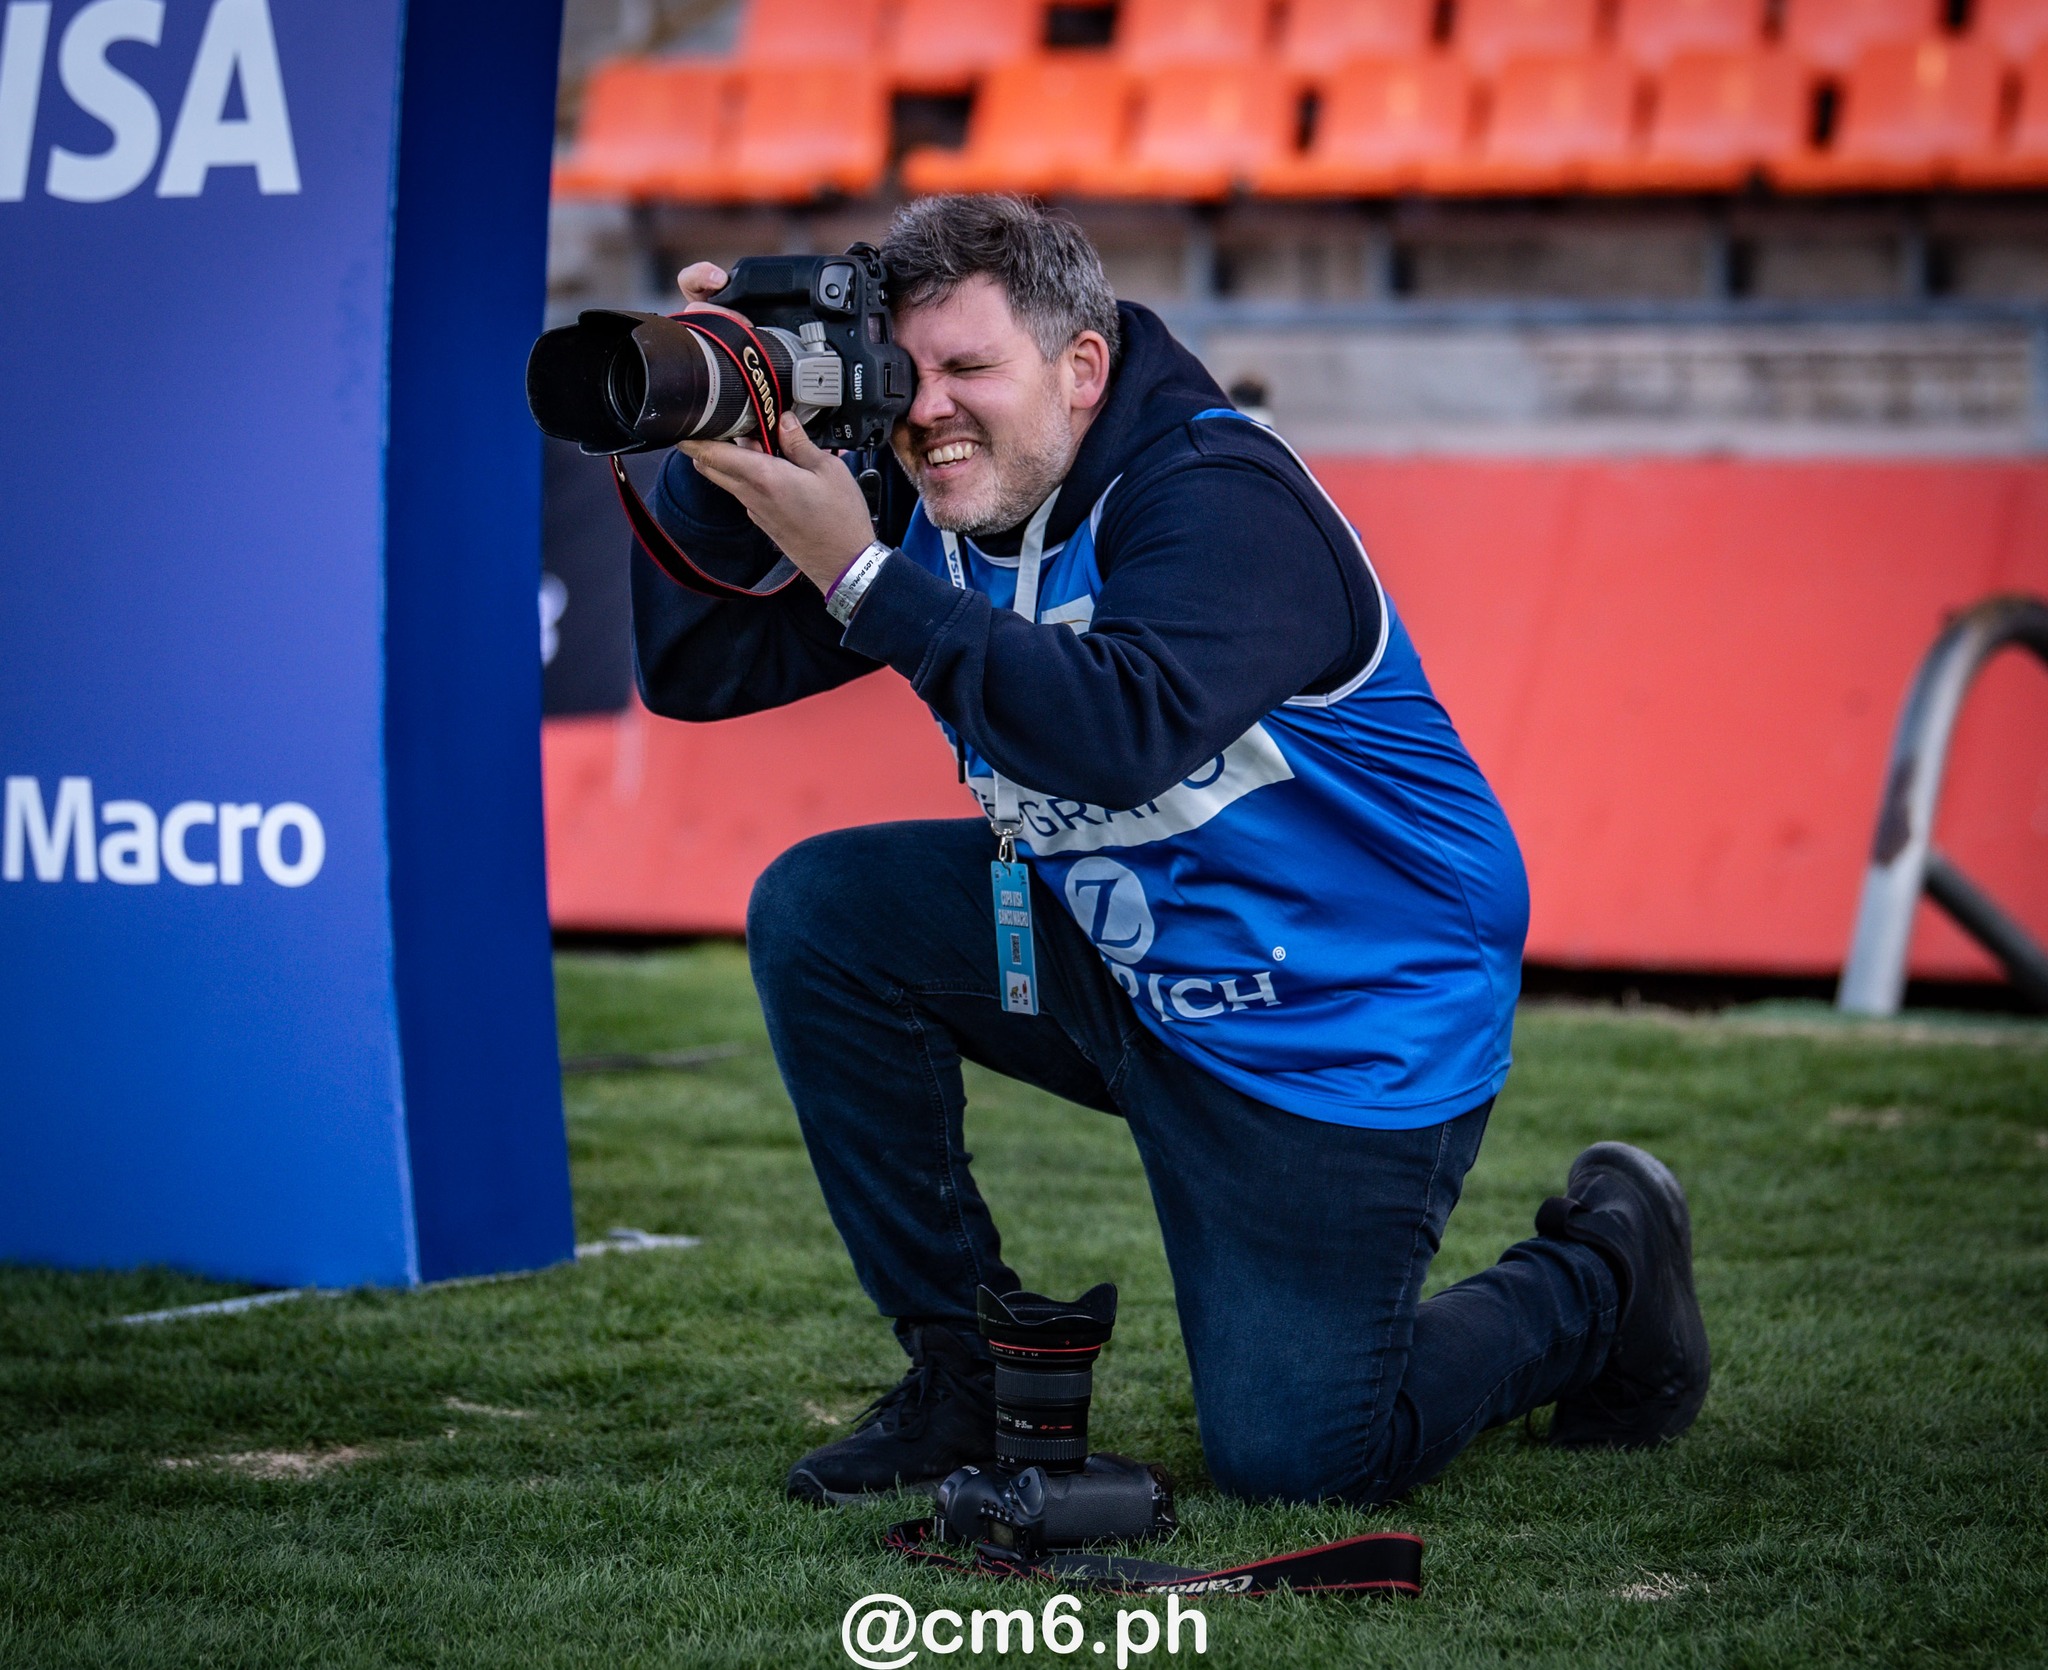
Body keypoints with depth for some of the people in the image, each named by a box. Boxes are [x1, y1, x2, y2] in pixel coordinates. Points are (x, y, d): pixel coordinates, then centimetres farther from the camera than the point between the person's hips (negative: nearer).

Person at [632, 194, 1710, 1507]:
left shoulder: (1222, 501, -26)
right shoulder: (941, 505, -4)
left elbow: (1119, 733, -44)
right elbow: (697, 674, -6)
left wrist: (859, 574, -43)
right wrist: (716, 468, -23)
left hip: (1348, 1027, -7)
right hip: (1126, 969, 7)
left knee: (1292, 1457, -8)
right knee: (818, 916, -10)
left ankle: (1604, 1275, 20)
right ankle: (967, 1366, 2)